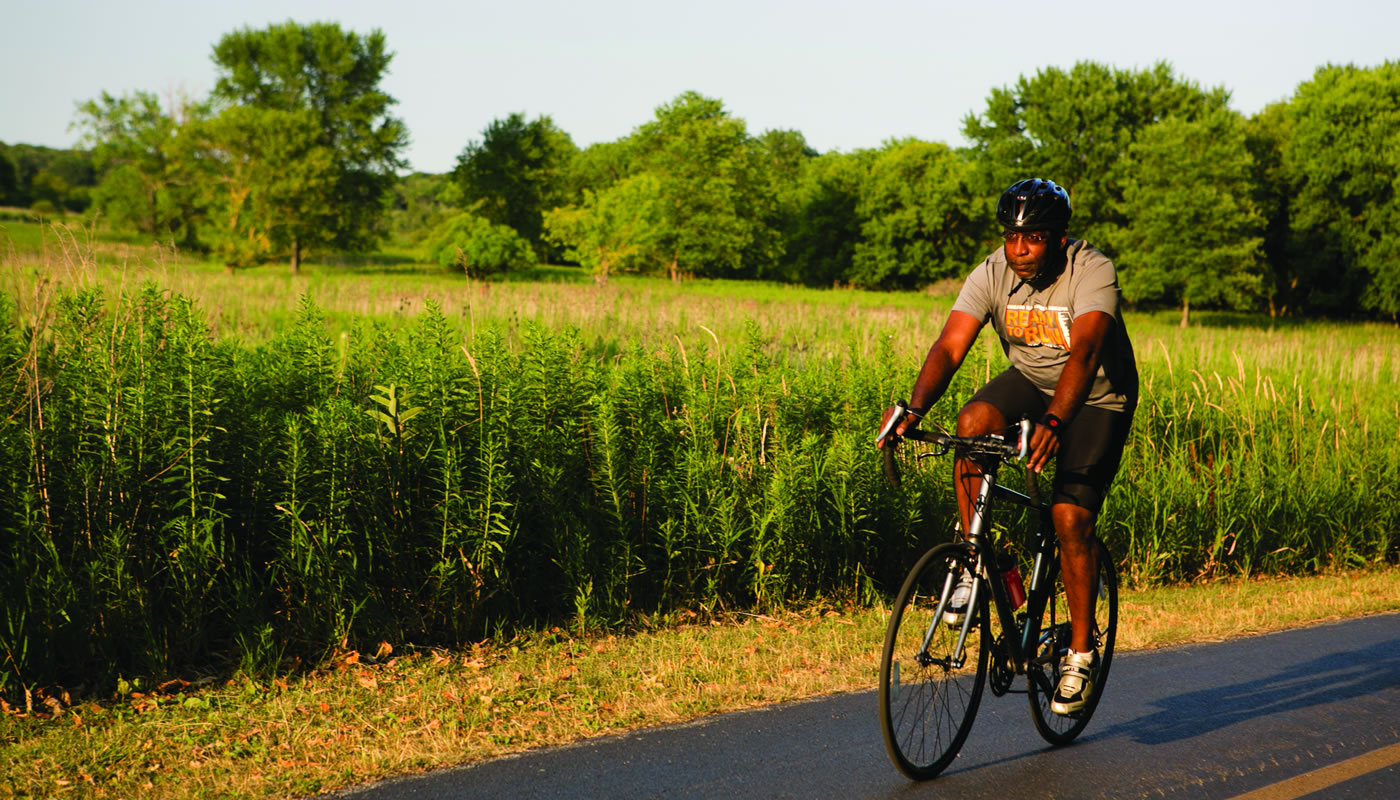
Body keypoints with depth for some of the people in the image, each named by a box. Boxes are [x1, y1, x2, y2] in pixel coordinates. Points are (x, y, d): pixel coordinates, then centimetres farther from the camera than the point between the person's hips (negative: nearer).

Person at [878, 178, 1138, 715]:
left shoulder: (1092, 272, -28)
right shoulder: (993, 274, -16)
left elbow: (1084, 351, -43)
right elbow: (950, 346, -26)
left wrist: (1054, 422, -59)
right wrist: (915, 409, -43)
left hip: (1096, 399, -4)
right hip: (1029, 380, 4)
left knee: (1071, 516, -18)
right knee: (972, 423, -28)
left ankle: (1081, 651, 1)